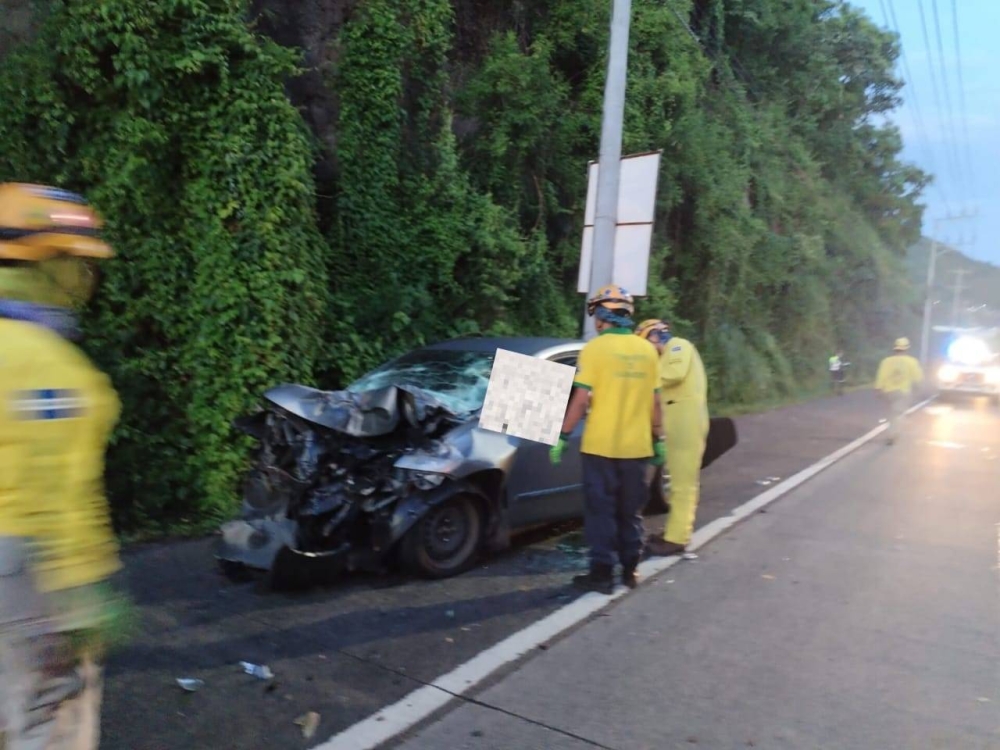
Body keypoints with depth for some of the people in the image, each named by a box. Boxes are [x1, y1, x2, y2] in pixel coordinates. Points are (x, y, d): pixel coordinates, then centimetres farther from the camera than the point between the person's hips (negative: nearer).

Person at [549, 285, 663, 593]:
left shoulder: (595, 348, -10)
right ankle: (629, 570, 23)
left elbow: (581, 399, -14)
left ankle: (602, 572, 7)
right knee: (630, 512, 16)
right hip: (636, 446, 5)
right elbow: (655, 401, 8)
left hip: (601, 446, -4)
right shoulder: (647, 351, 5)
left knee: (601, 511, 5)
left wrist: (563, 436, -7)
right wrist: (659, 439, 17)